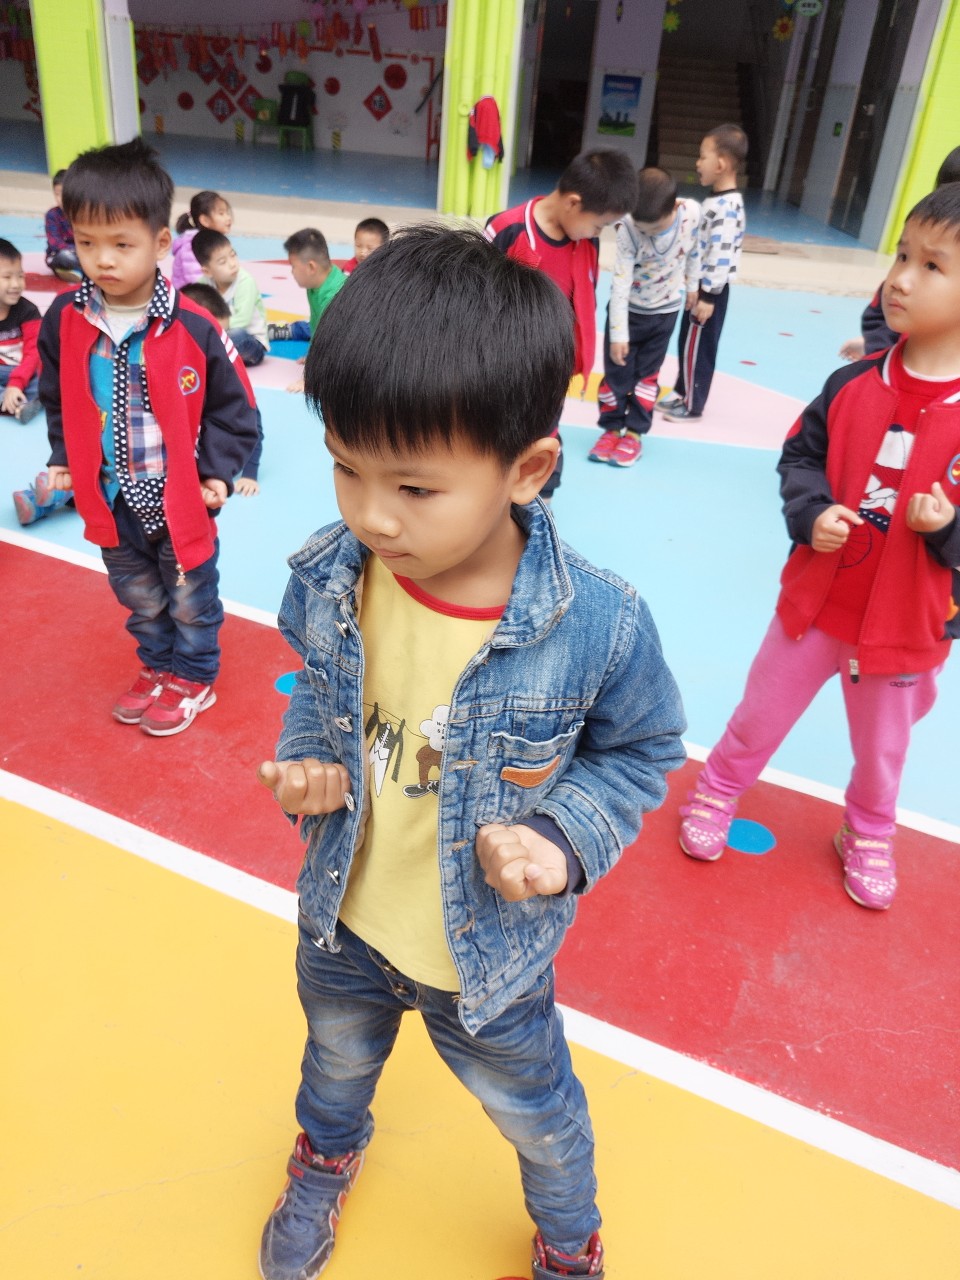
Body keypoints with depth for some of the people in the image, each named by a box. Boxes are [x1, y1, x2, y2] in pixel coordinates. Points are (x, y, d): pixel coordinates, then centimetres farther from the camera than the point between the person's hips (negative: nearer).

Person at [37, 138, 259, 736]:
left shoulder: (192, 328, -18)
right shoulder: (63, 321, -7)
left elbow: (232, 408, -8)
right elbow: (58, 401, 9)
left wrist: (218, 471, -13)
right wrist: (63, 460, 3)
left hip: (182, 500, -4)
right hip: (110, 500, 4)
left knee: (191, 601, 16)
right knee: (140, 600, 23)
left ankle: (194, 678, 37)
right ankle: (158, 666, 46)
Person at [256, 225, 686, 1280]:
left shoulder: (598, 627, -31)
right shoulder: (328, 577, -21)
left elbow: (641, 750, -11)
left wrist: (566, 840, -27)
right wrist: (305, 762, -17)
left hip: (490, 952, -3)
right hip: (342, 920, 4)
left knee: (534, 1113, 25)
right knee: (337, 1054, 34)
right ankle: (328, 1153, 72)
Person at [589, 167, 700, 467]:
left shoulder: (692, 213, -19)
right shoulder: (628, 229, -27)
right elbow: (620, 282, -25)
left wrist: (692, 286, 15)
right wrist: (618, 333, -24)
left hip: (665, 310, 2)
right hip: (629, 310, -2)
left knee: (647, 375, 8)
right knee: (616, 373, 3)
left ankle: (634, 433, 17)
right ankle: (611, 428, 19)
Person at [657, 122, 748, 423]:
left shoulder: (727, 207, -22)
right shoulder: (716, 201, 10)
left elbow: (721, 256, -26)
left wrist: (708, 296, -25)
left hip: (710, 290, -10)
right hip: (702, 285, 10)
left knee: (697, 347, 0)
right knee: (687, 343, 18)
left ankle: (692, 405, 12)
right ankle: (682, 394, 32)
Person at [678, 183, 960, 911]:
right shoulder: (853, 384, -9)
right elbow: (801, 454, 2)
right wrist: (812, 513, -16)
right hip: (817, 601, 1)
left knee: (883, 750, 22)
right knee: (760, 715, 18)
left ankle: (868, 835, 50)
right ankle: (718, 791, 46)